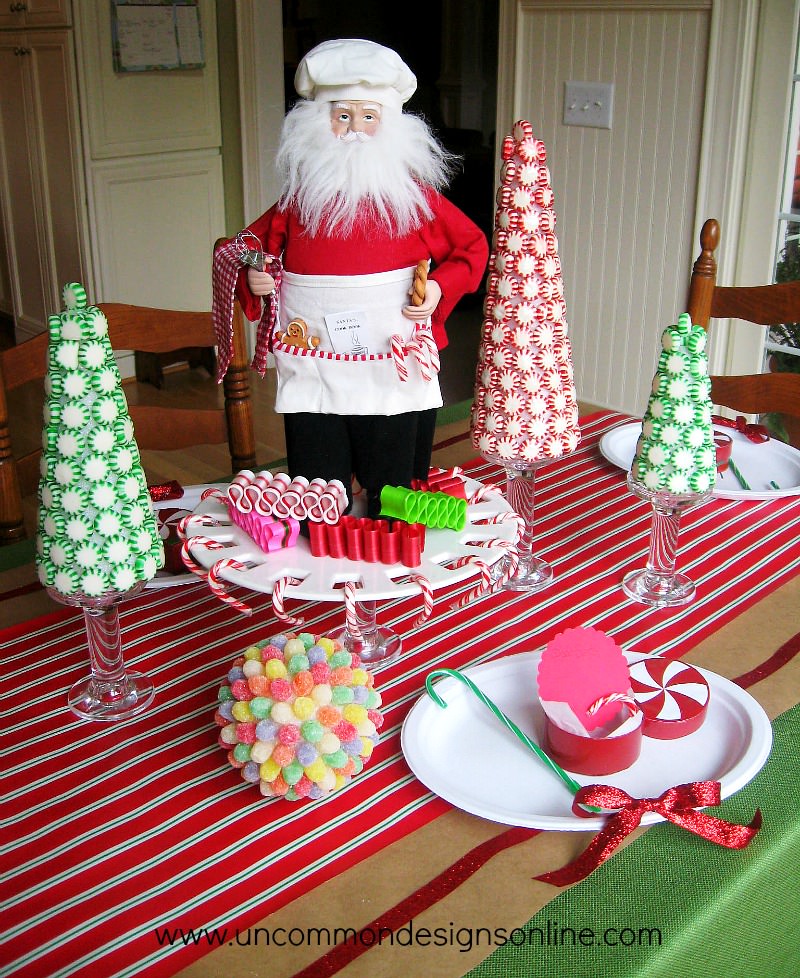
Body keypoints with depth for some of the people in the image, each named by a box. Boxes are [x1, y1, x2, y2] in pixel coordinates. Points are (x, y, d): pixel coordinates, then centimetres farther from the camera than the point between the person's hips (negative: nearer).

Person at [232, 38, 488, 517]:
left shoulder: (414, 195, -1)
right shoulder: (298, 197, 3)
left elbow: (472, 247, 8)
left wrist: (440, 287, -8)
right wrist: (253, 279, -3)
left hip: (394, 372, -1)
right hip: (313, 369, 1)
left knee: (390, 499, 11)